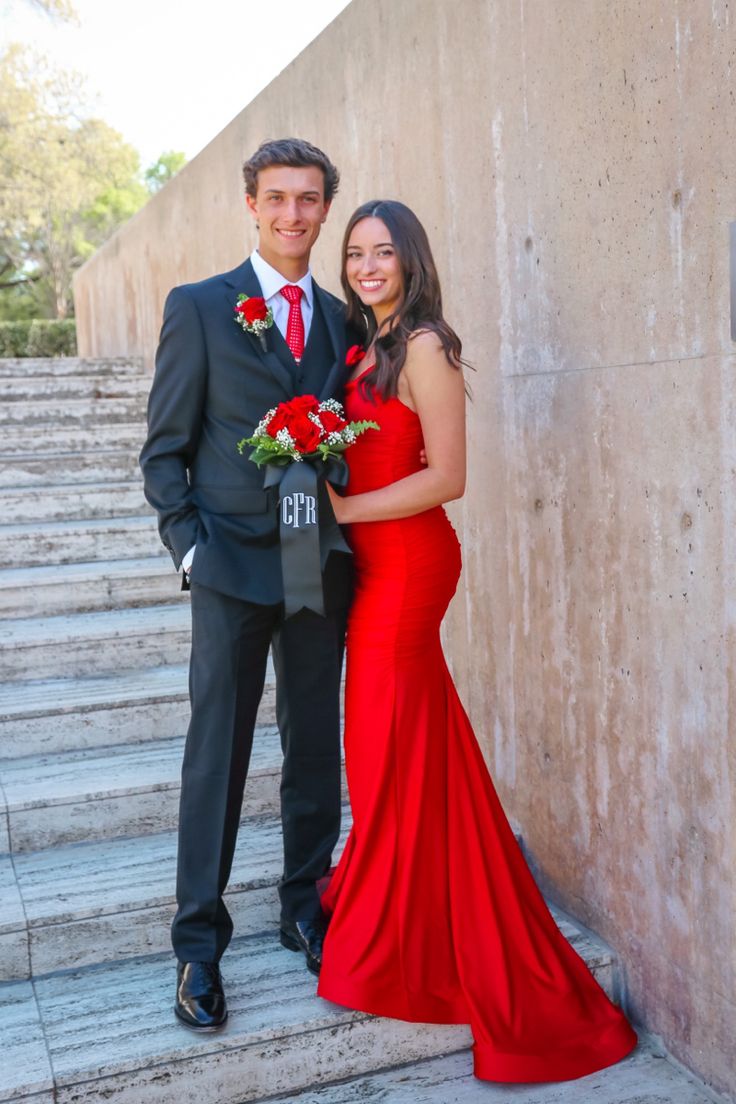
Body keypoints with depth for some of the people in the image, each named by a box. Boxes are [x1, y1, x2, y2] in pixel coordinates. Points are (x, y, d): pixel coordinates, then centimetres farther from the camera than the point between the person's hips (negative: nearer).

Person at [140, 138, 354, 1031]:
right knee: (216, 753, 2)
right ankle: (198, 943, 14)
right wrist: (188, 545, -10)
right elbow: (165, 450, 0)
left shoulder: (342, 319, 12)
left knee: (316, 751, 11)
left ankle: (305, 910, 28)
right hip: (234, 564, -3)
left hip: (323, 566, 4)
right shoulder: (198, 307, 1)